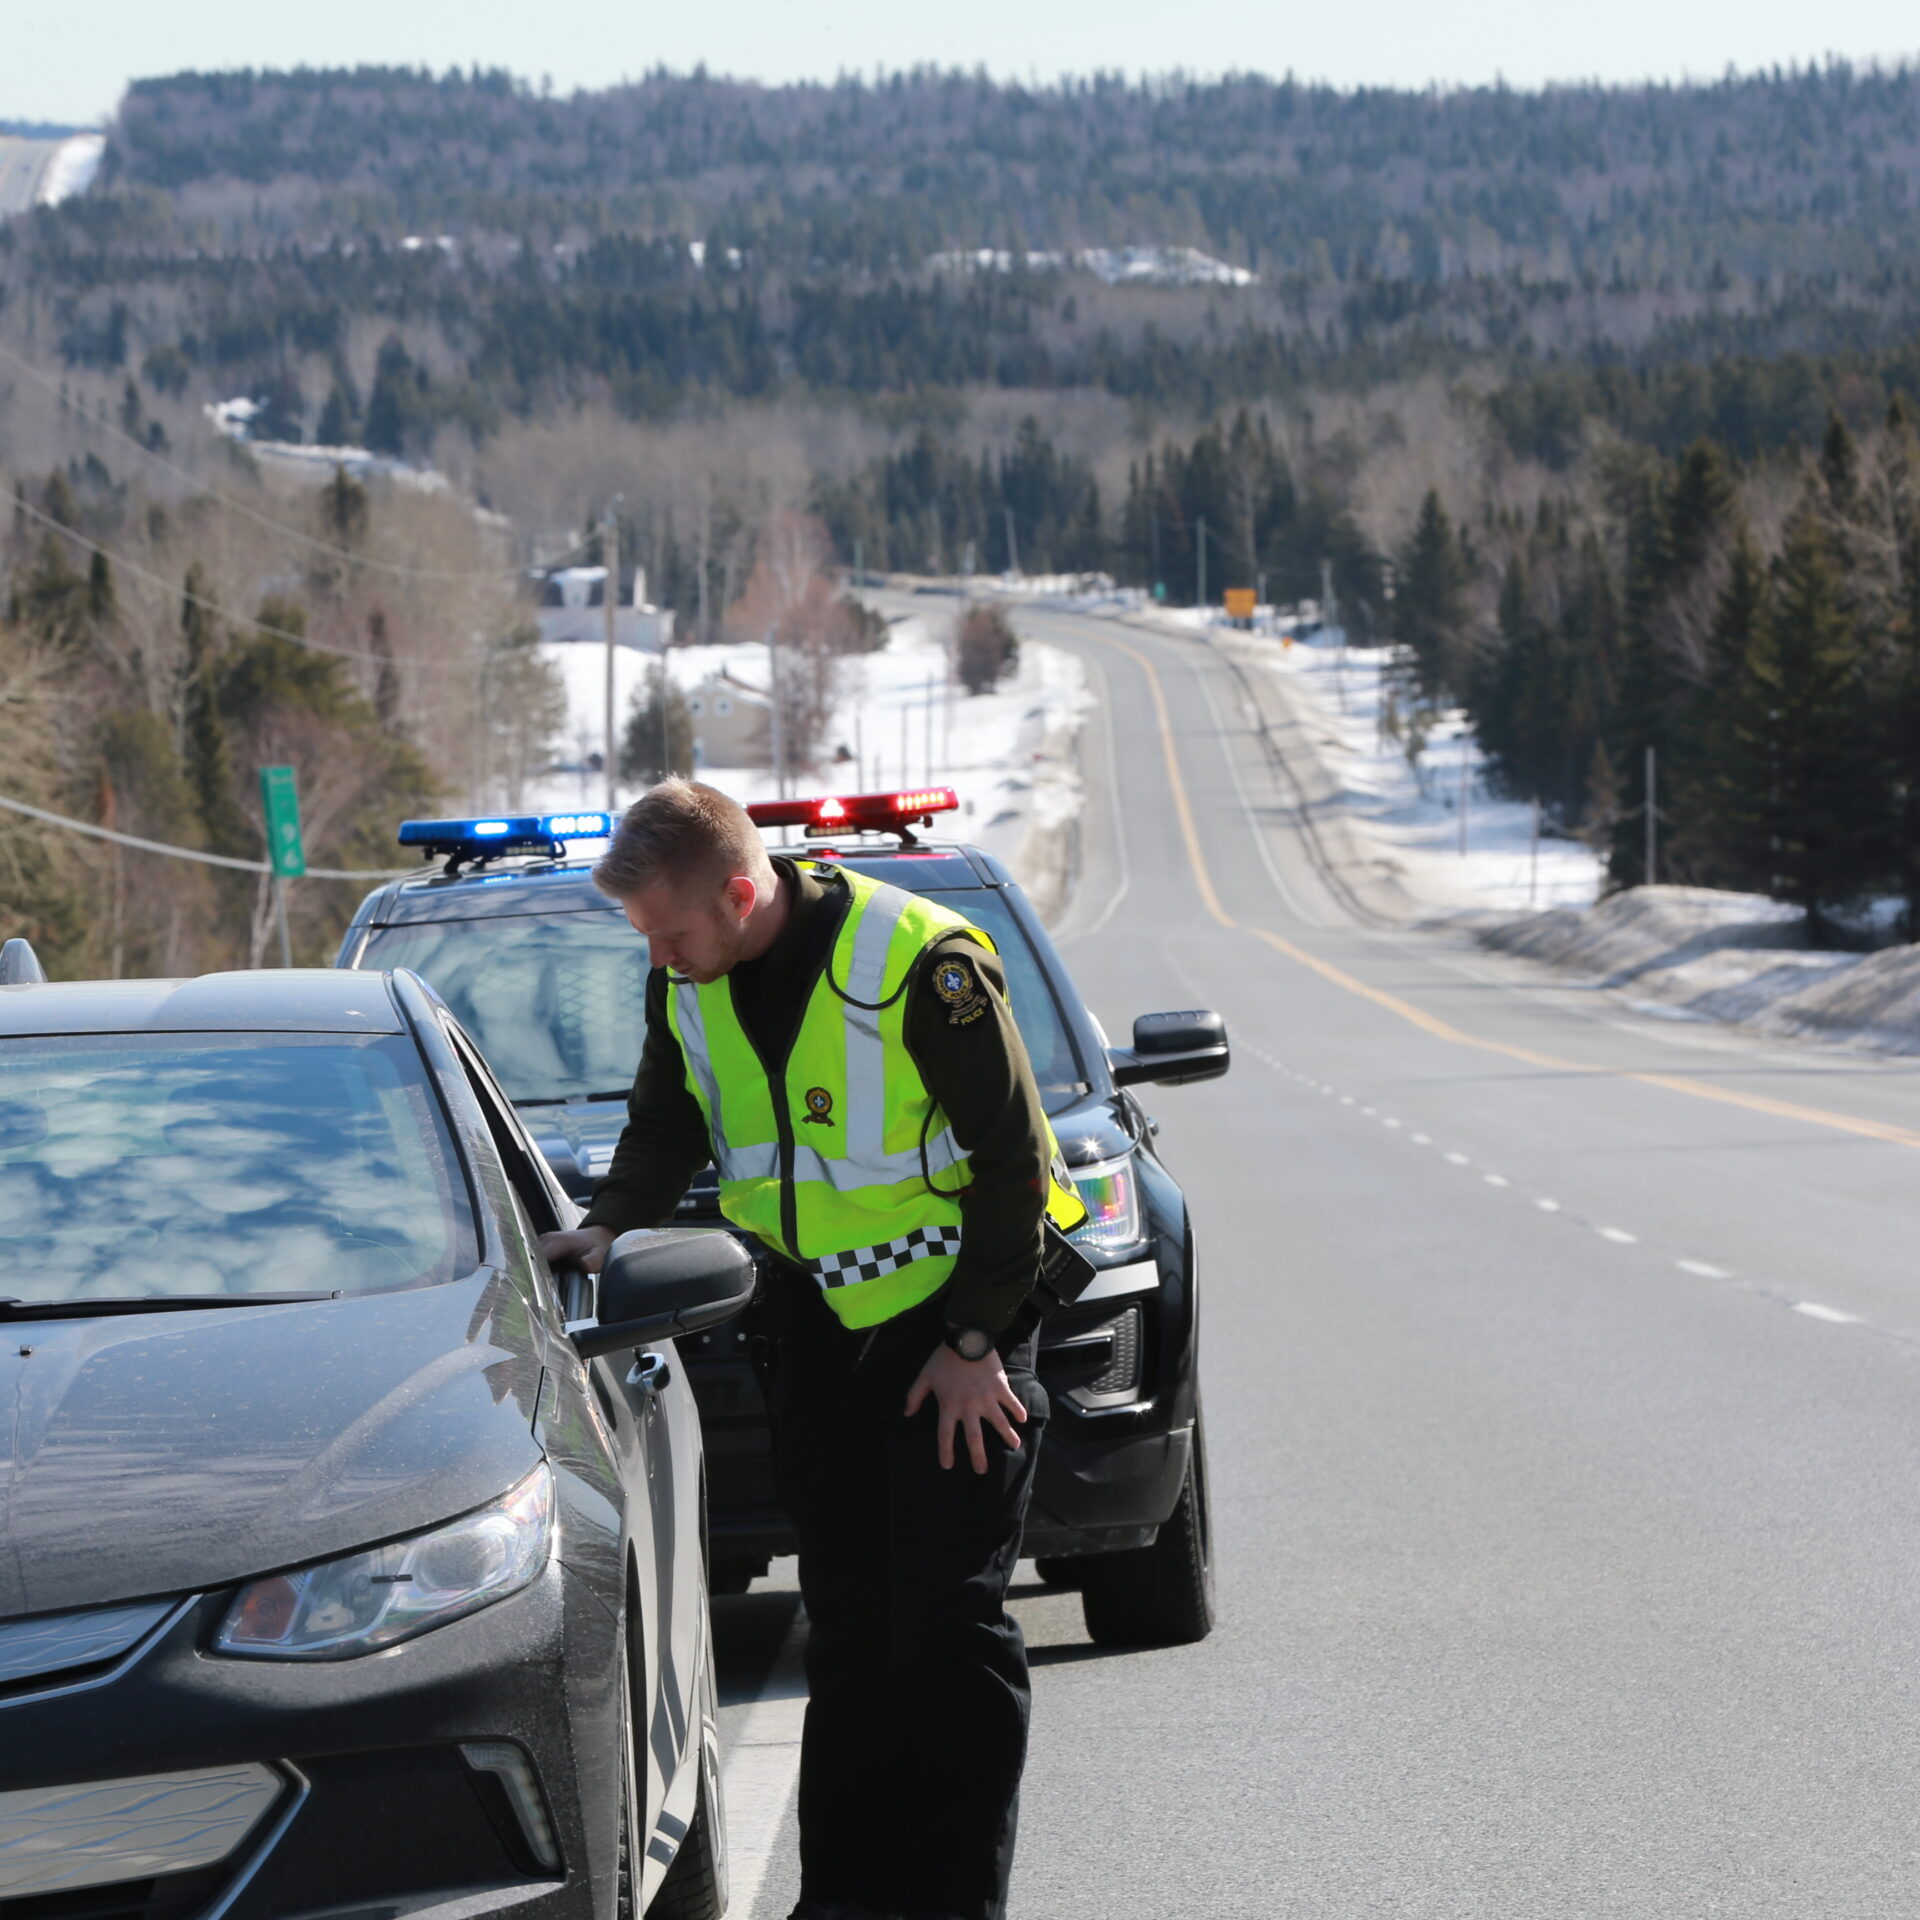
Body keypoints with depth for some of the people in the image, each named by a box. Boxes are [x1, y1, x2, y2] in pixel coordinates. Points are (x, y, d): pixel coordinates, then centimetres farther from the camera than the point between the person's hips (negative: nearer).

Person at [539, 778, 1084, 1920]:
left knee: (950, 1612, -8)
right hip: (815, 1305, 6)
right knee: (845, 1612, 8)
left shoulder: (922, 963, -22)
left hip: (955, 1307, -6)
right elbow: (666, 1130, 15)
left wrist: (974, 1339, -13)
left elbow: (1012, 1158, -15)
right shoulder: (688, 983, -2)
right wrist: (613, 1226, -4)